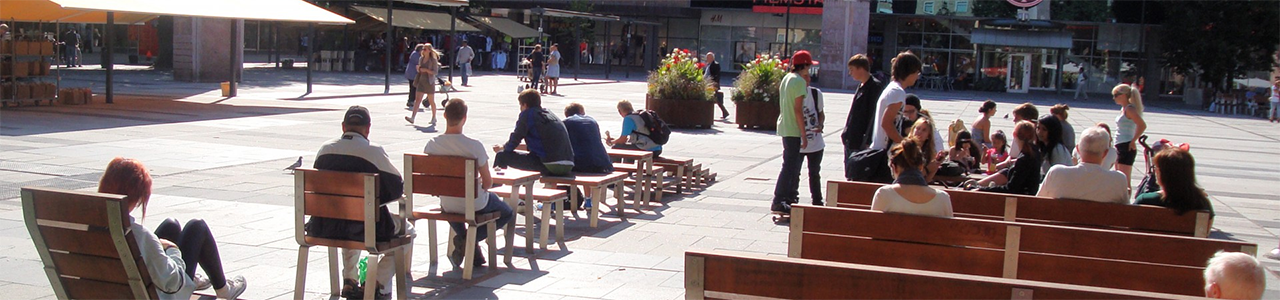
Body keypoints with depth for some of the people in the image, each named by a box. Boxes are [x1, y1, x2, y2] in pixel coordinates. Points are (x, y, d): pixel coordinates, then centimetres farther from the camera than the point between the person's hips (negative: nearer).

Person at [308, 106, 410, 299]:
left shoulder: (325, 148, 2)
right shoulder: (373, 151, -12)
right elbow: (398, 187, -7)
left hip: (324, 227, 6)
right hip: (365, 228, -5)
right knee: (406, 231, 19)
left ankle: (349, 281, 37)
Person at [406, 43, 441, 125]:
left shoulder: (433, 60, -8)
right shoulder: (421, 59, 10)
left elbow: (436, 72, -10)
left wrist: (426, 70, -21)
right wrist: (418, 68, -3)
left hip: (429, 82, -5)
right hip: (421, 81, 5)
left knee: (431, 101, 6)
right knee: (417, 100, -6)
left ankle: (434, 118, 22)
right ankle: (412, 117, -16)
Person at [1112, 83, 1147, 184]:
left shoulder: (1129, 109, -13)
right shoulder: (1123, 109, 14)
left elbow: (1142, 125, -24)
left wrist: (1133, 141, -19)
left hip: (1126, 148, -10)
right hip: (1120, 147, 10)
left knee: (1124, 180, -11)